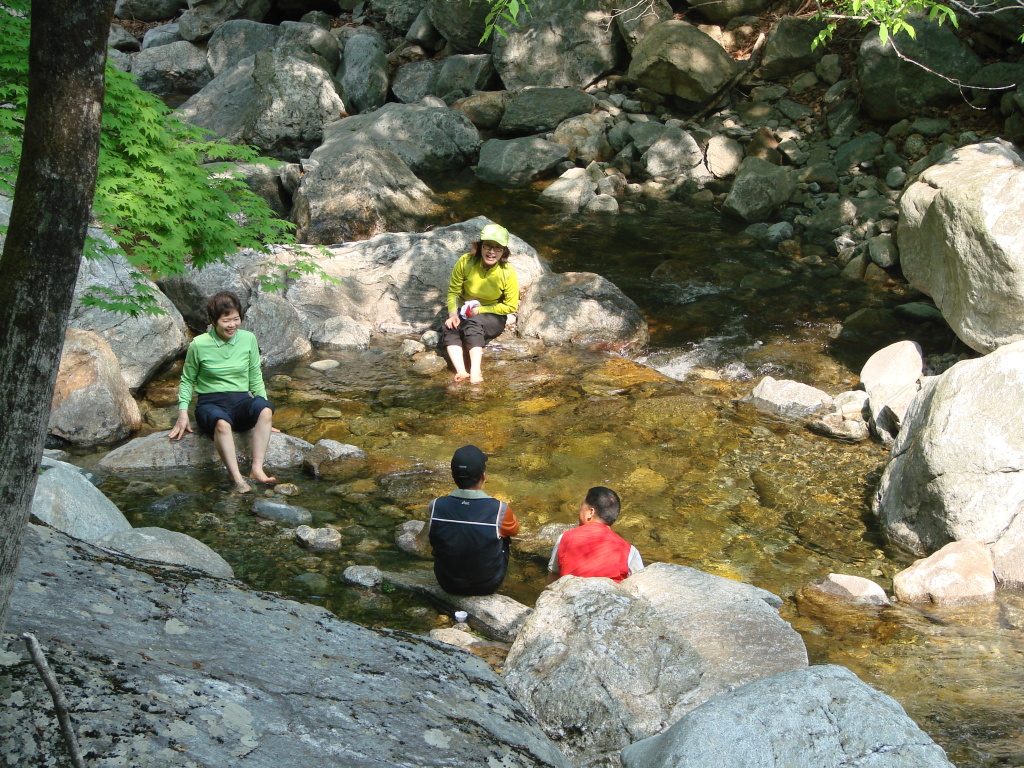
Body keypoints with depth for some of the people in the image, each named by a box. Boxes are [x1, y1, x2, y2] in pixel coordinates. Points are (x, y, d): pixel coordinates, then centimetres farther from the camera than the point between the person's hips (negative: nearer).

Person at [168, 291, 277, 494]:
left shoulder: (248, 339, 5)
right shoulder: (199, 345, -2)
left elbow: (255, 379, 12)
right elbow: (187, 380, 9)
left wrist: (262, 413, 4)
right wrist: (183, 413, -2)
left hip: (242, 401, 3)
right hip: (211, 403, -3)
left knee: (265, 410, -33)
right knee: (222, 423, -40)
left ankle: (257, 469, -40)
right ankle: (237, 479, -48)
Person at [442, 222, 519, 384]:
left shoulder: (508, 272, -17)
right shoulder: (465, 262, -13)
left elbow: (511, 306, -9)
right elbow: (453, 291, -4)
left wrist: (480, 310, -16)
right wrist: (453, 314, -22)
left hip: (493, 316, -3)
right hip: (465, 311, 3)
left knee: (472, 325, -35)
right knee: (449, 328, -28)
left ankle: (475, 371, -49)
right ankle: (461, 371, -46)